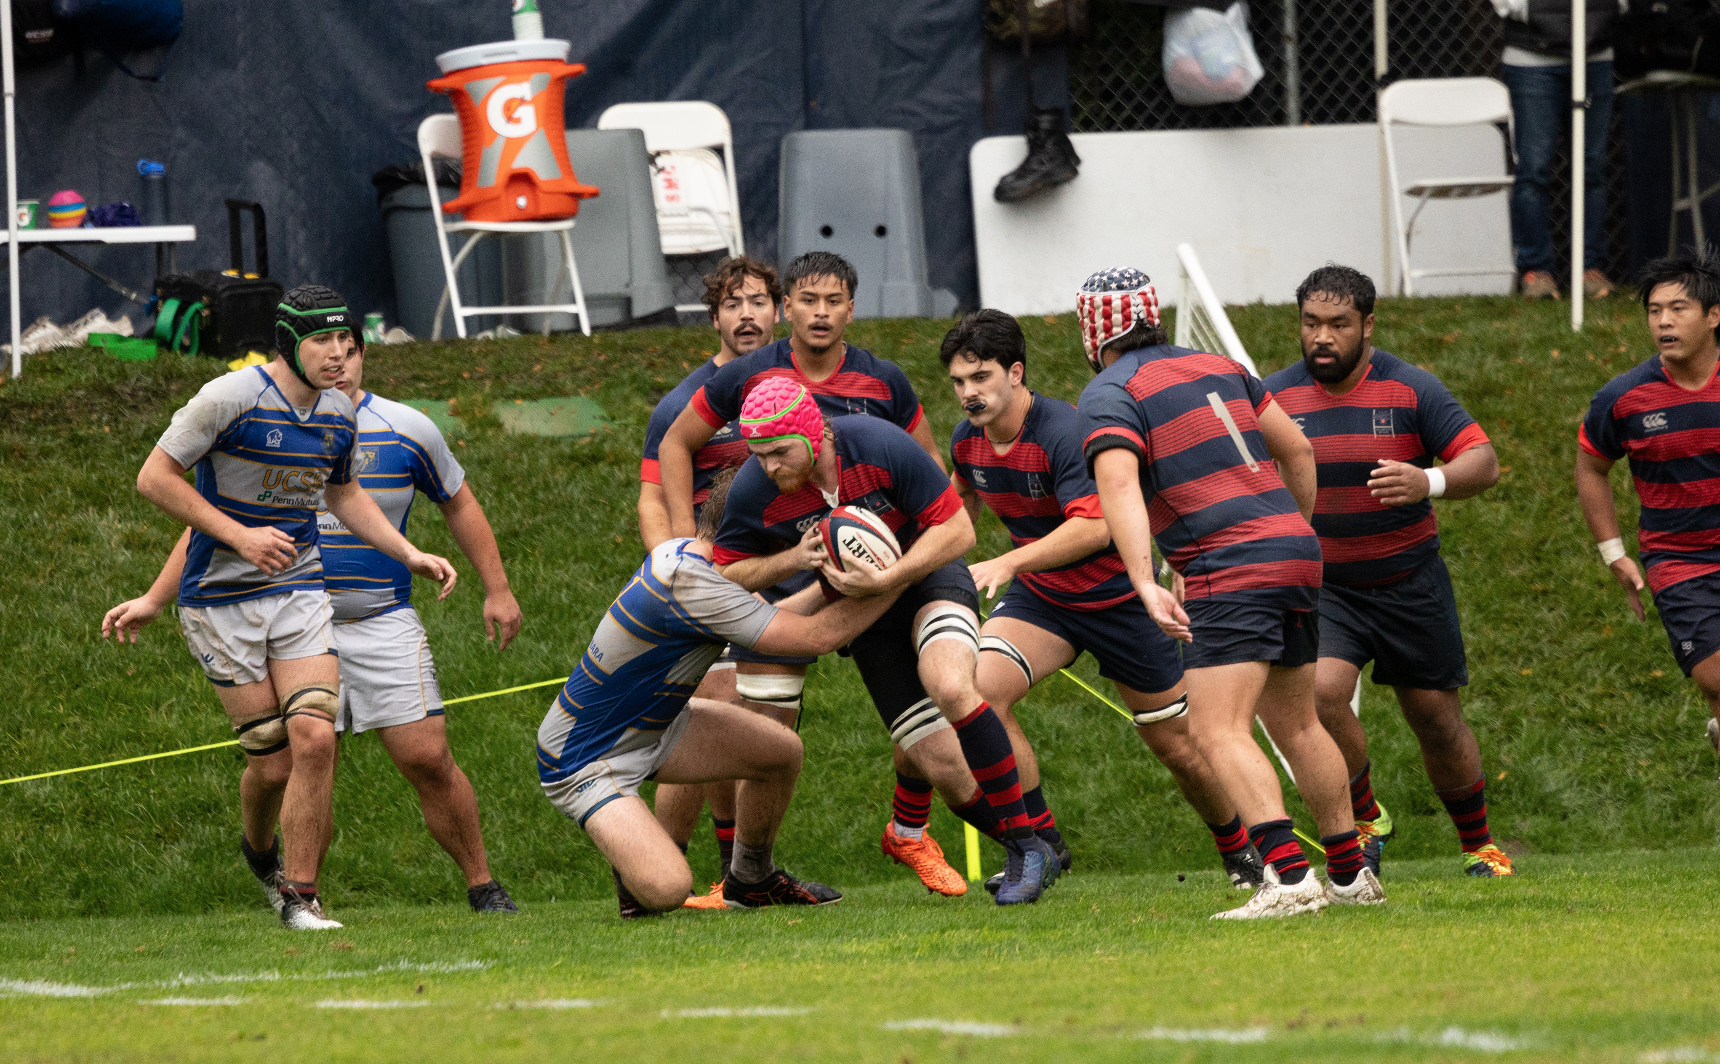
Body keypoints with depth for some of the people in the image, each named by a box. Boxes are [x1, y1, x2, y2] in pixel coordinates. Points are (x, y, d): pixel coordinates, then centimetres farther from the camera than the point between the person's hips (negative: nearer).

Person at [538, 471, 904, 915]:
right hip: (585, 760, -10)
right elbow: (816, 637, -30)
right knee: (667, 888, -27)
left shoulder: (682, 553, -2)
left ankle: (751, 878, 26)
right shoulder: (688, 584, -32)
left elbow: (763, 622, 17)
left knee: (781, 748, 3)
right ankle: (630, 862, 9)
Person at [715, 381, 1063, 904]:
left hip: (929, 575, -3)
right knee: (942, 767, -8)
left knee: (949, 687, -33)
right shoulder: (754, 491, -19)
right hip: (865, 614, 3)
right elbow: (725, 573, -5)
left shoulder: (880, 445, -26)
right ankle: (1029, 859, 13)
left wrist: (885, 579, -31)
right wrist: (794, 558, -23)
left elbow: (956, 530, -19)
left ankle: (1027, 846, -23)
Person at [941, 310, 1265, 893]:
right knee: (981, 691, -24)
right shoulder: (966, 441, -5)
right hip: (1039, 597, 5)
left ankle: (1237, 849, 33)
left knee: (1179, 749, 6)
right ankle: (1041, 841, -13)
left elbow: (1094, 526, -38)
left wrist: (1009, 562, -46)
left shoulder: (1066, 432, -27)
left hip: (1117, 597, -5)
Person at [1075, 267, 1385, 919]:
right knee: (1295, 723, 20)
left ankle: (1289, 879, -29)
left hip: (1231, 571, -8)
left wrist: (1145, 585, -31)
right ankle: (1351, 876, 25)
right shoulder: (1216, 368, 18)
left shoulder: (1108, 396, -4)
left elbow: (1119, 486, -22)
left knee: (1218, 732, -14)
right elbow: (1297, 449, 23)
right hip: (1294, 549, 8)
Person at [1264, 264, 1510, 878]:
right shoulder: (1275, 397, -4)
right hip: (1321, 586, 0)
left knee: (1436, 718, 6)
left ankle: (1478, 845, 29)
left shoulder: (1410, 389, -9)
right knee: (1321, 692, -24)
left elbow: (1484, 462, -12)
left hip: (1409, 583, 0)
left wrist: (1429, 483, -33)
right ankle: (1365, 820, -1)